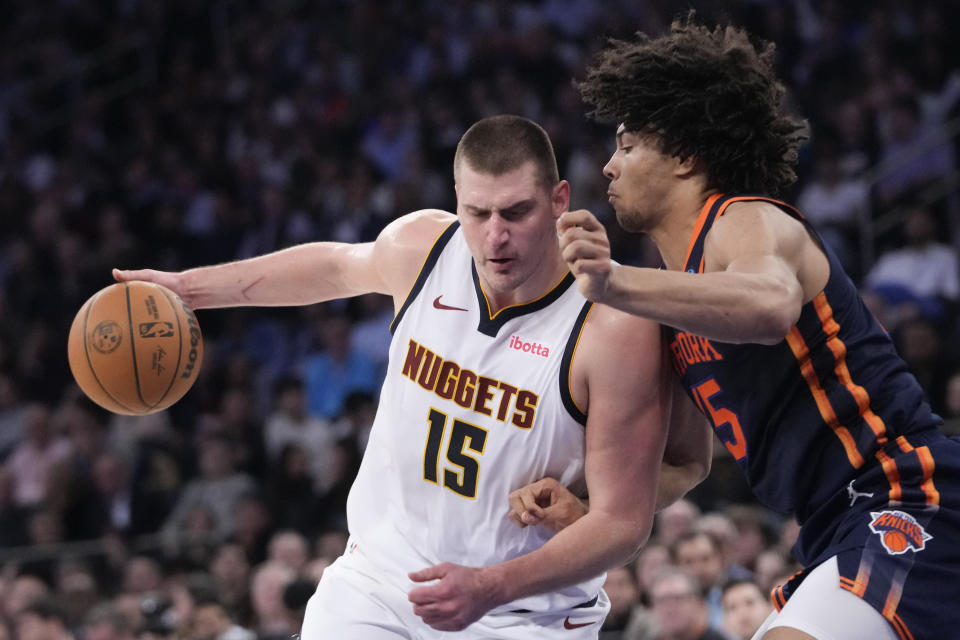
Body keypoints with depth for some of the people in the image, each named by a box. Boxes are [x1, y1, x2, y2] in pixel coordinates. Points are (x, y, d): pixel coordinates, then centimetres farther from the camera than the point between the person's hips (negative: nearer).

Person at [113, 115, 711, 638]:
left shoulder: (616, 330, -22)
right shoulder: (421, 245, -7)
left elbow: (624, 520, -19)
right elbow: (339, 266, 19)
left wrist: (490, 589, -31)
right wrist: (187, 287, 26)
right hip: (381, 575, 4)